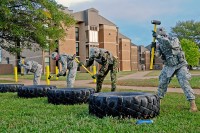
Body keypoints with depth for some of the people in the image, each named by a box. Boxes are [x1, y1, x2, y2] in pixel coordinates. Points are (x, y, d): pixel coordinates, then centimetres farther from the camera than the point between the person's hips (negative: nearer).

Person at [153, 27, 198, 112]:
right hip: (168, 67, 5)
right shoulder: (160, 44, 2)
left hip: (180, 65, -5)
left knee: (184, 84, -15)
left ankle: (193, 104, -13)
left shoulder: (174, 39, -11)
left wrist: (158, 37, -31)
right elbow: (157, 55, -6)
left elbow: (169, 44, -34)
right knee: (162, 84, 5)